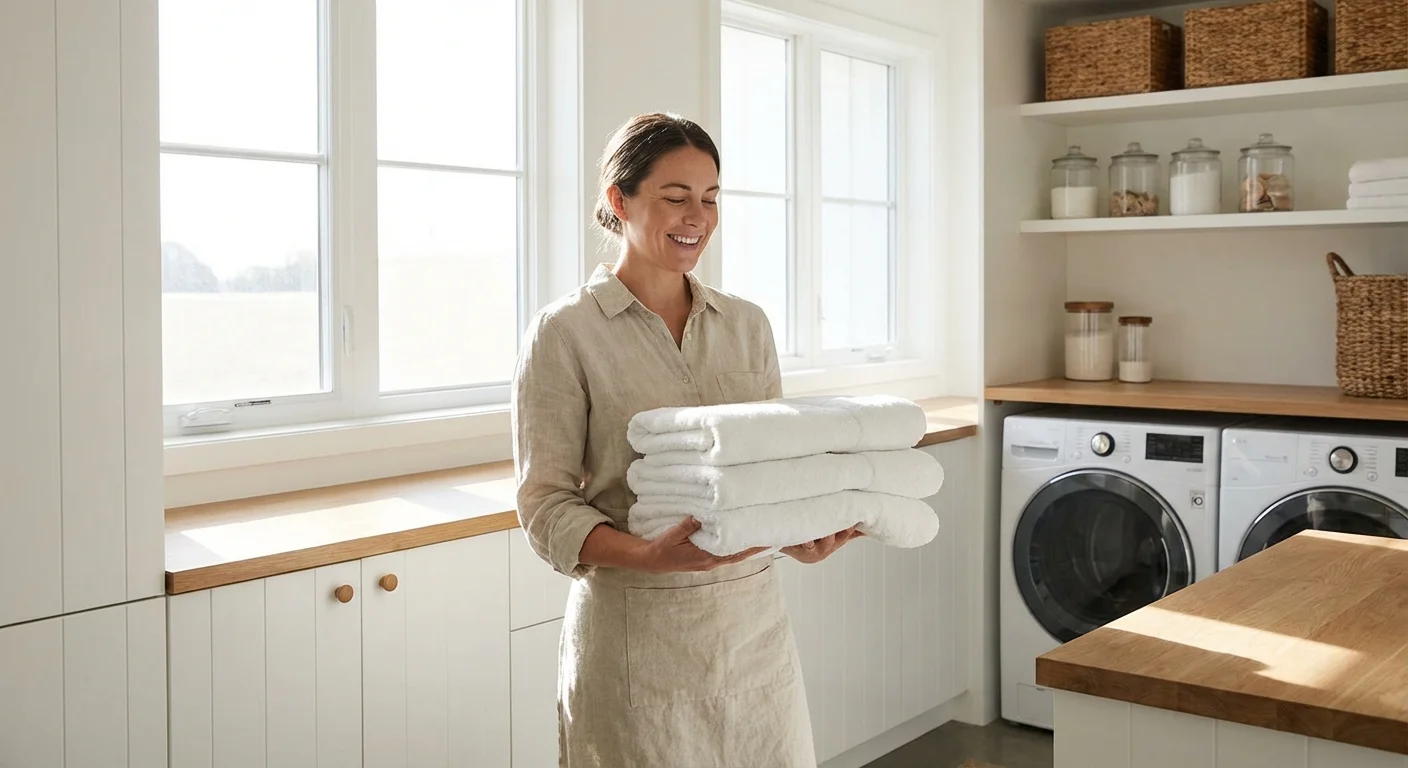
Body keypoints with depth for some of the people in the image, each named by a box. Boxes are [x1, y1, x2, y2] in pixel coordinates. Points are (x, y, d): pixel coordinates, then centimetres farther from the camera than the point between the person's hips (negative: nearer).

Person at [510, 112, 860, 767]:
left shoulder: (747, 324, 8)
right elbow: (546, 505, -9)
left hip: (756, 620, 5)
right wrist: (646, 556, -26)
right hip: (636, 632, -4)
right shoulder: (565, 332, -6)